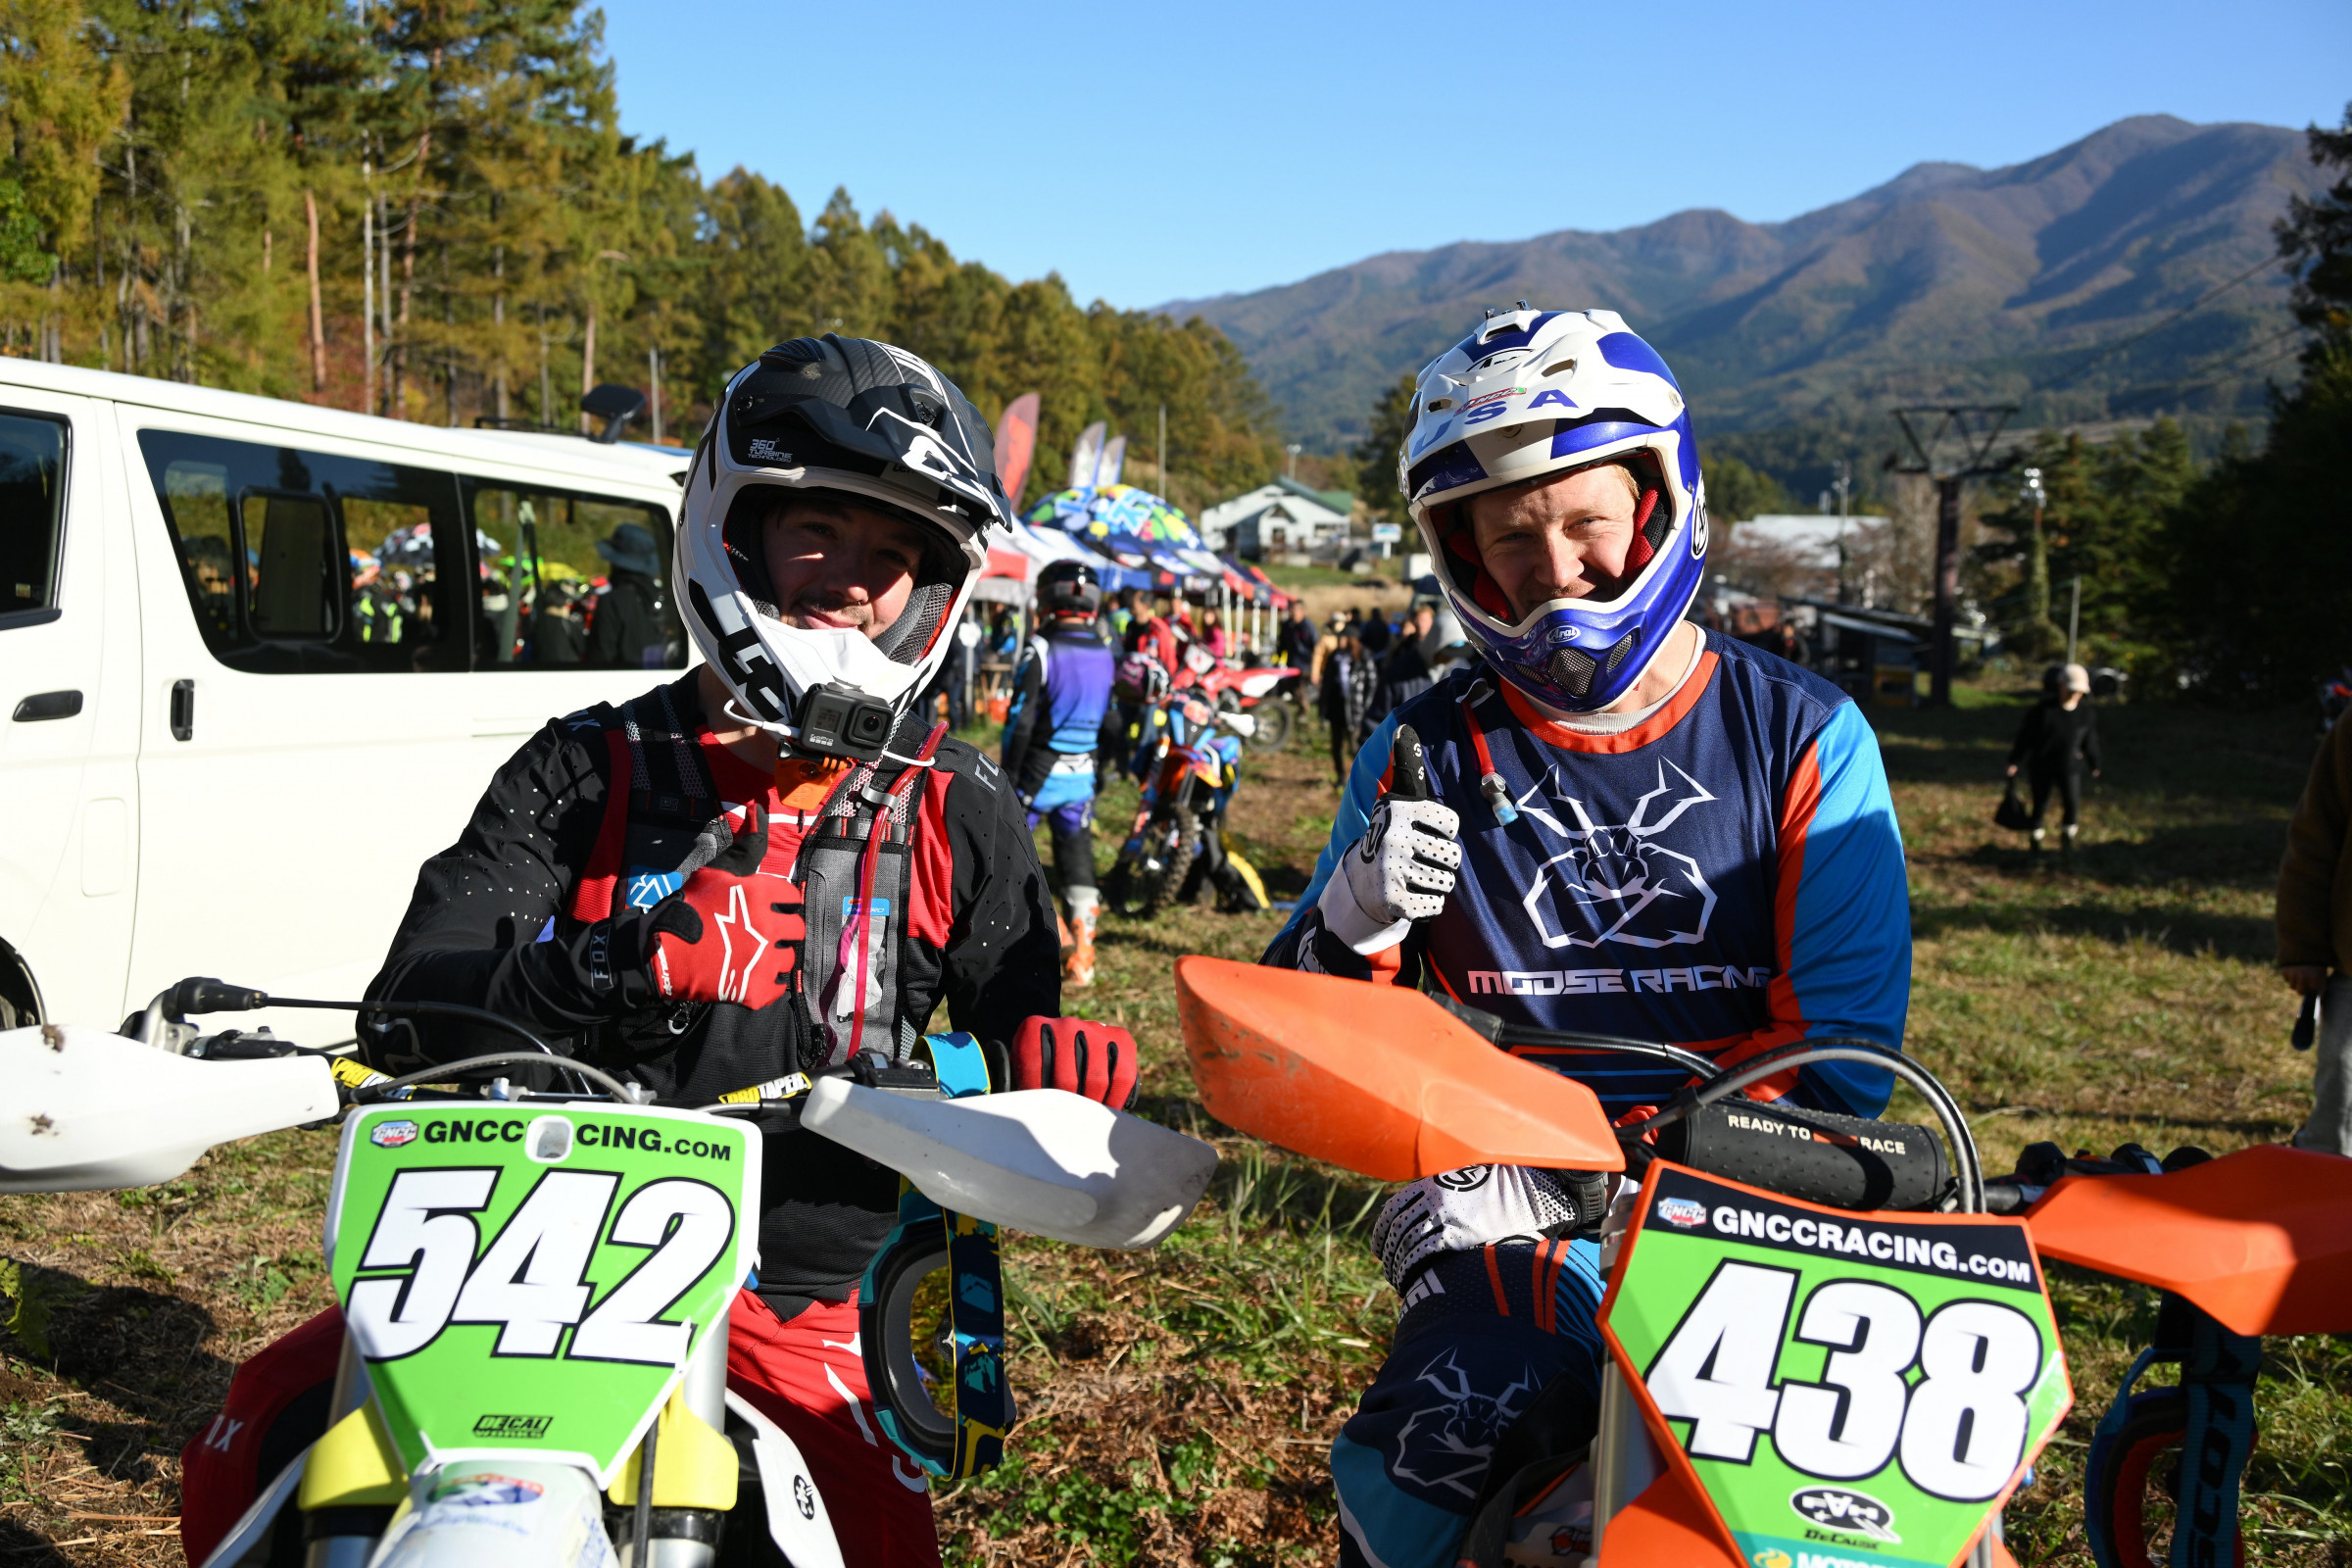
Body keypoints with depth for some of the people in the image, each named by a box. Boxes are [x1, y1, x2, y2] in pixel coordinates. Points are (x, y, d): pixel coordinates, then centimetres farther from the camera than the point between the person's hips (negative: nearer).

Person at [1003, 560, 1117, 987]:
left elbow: (1021, 720, -14)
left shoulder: (1041, 650, -14)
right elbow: (1111, 722, 12)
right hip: (1083, 775, 5)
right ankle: (1082, 951, 5)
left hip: (1039, 772, -5)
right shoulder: (1106, 655, 5)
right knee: (1077, 855, 10)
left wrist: (1009, 775, -7)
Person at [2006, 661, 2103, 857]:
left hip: (2069, 767, 2)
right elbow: (2026, 736, -9)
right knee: (2040, 806, 7)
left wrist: (2094, 763, 18)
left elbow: (2089, 739, 11)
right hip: (2042, 766, -2)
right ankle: (2035, 840, 30)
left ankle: (2066, 840, 13)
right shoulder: (2043, 710, -13)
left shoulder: (2084, 711, -1)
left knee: (2072, 804, -11)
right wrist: (2015, 761, -8)